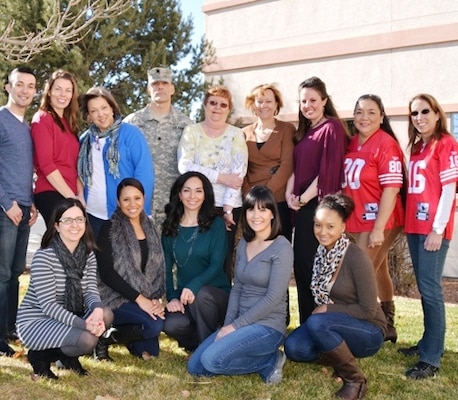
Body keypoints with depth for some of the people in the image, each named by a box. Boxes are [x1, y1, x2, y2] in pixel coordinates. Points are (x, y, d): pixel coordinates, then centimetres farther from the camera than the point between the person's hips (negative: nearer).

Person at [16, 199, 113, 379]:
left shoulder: (88, 254, 2)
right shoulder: (43, 257, -20)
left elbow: (91, 290, -7)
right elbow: (48, 305, -24)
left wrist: (97, 310, -31)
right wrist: (84, 324, -34)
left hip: (67, 318, 7)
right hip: (35, 322, -6)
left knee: (106, 315, -20)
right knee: (87, 339, -29)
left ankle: (67, 354, 5)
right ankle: (40, 356, 0)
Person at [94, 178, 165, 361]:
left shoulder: (150, 228, 12)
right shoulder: (109, 229, -6)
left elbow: (158, 269, 11)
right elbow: (106, 273, -13)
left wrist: (156, 298, -7)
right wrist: (139, 298, -19)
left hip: (145, 300, 6)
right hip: (115, 298, -6)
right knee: (155, 324, -28)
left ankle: (139, 343, 10)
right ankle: (105, 336, -6)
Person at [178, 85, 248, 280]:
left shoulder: (236, 135, 5)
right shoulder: (191, 131, 5)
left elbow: (238, 173, -4)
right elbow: (184, 166, -9)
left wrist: (227, 209, -12)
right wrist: (220, 177, -14)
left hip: (228, 206, 0)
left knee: (223, 258, 2)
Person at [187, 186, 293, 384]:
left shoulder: (282, 247, -13)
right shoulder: (244, 243, 9)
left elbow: (273, 297, -19)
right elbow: (237, 288, 11)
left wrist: (235, 326, -17)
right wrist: (227, 324, -3)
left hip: (268, 326, -8)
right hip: (241, 324, 8)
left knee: (211, 360, -25)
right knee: (195, 366, 1)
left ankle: (270, 361, -3)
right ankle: (263, 357, 8)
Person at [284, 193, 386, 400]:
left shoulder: (356, 258, -22)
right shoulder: (321, 254, -1)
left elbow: (368, 310, -20)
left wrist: (328, 310, -17)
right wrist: (321, 310, -5)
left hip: (368, 331, -6)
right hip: (336, 326, 6)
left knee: (317, 323, -32)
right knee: (293, 347, -19)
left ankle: (355, 379, -13)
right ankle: (341, 359, 7)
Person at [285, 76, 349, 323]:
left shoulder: (332, 127, -8)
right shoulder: (304, 132, 18)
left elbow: (328, 172, -16)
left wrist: (302, 198, -10)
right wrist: (289, 195, 3)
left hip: (320, 207, -9)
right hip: (302, 208, 9)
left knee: (315, 266, -5)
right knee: (301, 265, 10)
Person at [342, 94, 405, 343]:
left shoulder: (386, 145, -14)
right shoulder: (351, 144, 7)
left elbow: (391, 189, -17)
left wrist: (378, 228, -19)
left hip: (379, 222, -7)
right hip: (355, 221, 7)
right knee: (377, 271, 18)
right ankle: (386, 326, 32)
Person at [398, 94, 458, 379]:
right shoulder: (417, 146, 16)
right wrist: (409, 221, 12)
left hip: (433, 227, -8)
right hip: (415, 225, 8)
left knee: (430, 288, -8)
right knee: (424, 288, 15)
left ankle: (431, 359, -4)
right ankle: (429, 342, 26)